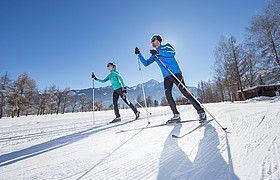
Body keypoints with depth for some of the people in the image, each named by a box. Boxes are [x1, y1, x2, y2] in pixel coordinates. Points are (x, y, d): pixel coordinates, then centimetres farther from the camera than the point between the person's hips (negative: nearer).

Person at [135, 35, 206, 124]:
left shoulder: (166, 46, 9)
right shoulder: (154, 55, 23)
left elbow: (173, 52, -12)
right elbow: (146, 63, 21)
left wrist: (158, 52, -18)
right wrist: (139, 54, 13)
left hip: (176, 73, -5)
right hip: (166, 76, 5)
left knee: (184, 92, -12)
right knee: (168, 95, -8)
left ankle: (201, 112, -3)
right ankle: (176, 116, 1)